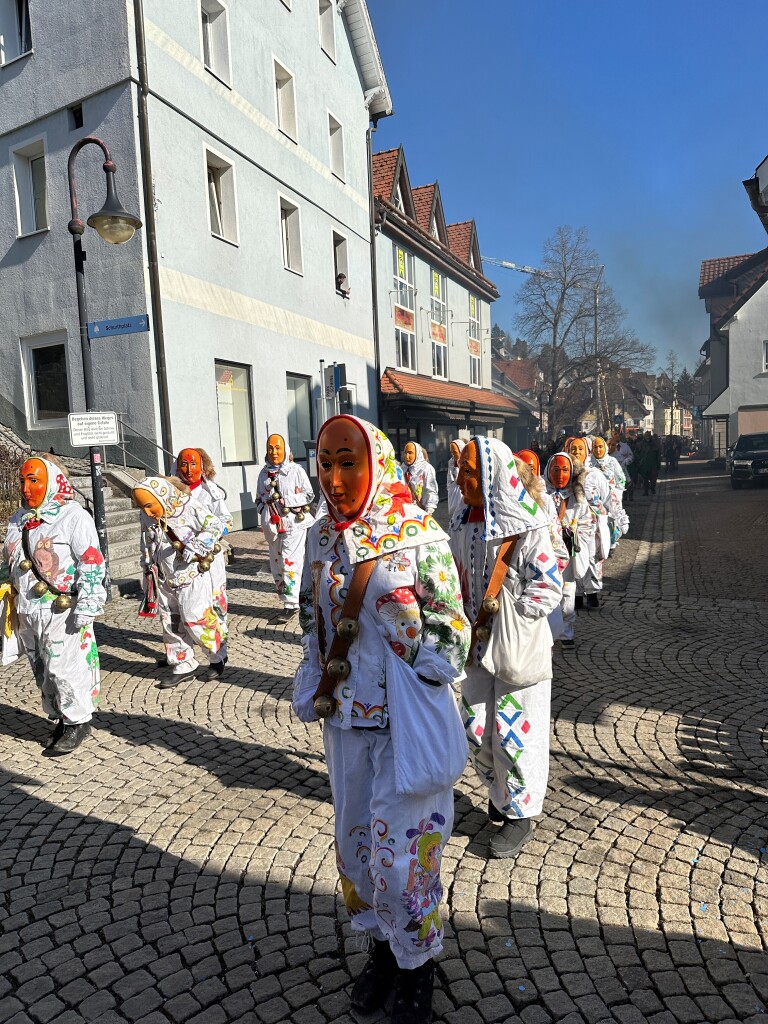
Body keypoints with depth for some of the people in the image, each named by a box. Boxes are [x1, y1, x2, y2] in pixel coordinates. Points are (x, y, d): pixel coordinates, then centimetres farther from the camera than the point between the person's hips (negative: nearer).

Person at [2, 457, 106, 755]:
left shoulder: (74, 516, -8)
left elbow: (92, 564, -13)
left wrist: (86, 606, -18)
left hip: (61, 611, -7)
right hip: (27, 612, 8)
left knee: (64, 668, -5)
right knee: (41, 671, 14)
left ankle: (77, 721, 11)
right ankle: (59, 718, 27)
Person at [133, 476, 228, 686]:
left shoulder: (189, 507, -18)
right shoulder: (147, 517, 1)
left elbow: (214, 526, -13)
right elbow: (147, 548, 14)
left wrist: (192, 547, -19)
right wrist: (149, 571, 16)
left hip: (193, 576, -6)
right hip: (165, 580, 6)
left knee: (196, 619, -4)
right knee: (170, 623, 9)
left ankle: (218, 658, 16)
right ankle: (182, 665, 23)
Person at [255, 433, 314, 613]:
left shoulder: (296, 470, -5)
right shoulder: (264, 473, 11)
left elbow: (309, 495, -4)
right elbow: (259, 497, 23)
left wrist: (286, 500, -13)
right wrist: (263, 507, 4)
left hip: (293, 523, -6)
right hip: (272, 524, 6)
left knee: (289, 561, -12)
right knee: (276, 563, 9)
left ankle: (291, 602, -9)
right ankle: (287, 599, 21)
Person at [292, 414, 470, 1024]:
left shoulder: (421, 538, -15)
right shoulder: (323, 537, 0)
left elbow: (453, 632, -10)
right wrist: (316, 692, 6)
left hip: (408, 722, -5)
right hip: (347, 721, 5)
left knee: (402, 847, 6)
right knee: (356, 839, 19)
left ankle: (418, 959, 35)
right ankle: (383, 943, 45)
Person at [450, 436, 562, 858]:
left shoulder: (526, 528, -17)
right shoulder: (462, 523, 3)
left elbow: (548, 590, -17)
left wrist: (498, 619, -18)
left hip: (518, 648, -6)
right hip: (477, 647, 6)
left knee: (514, 733, 6)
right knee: (475, 730, 15)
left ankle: (520, 814, 27)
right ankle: (500, 792, 40)